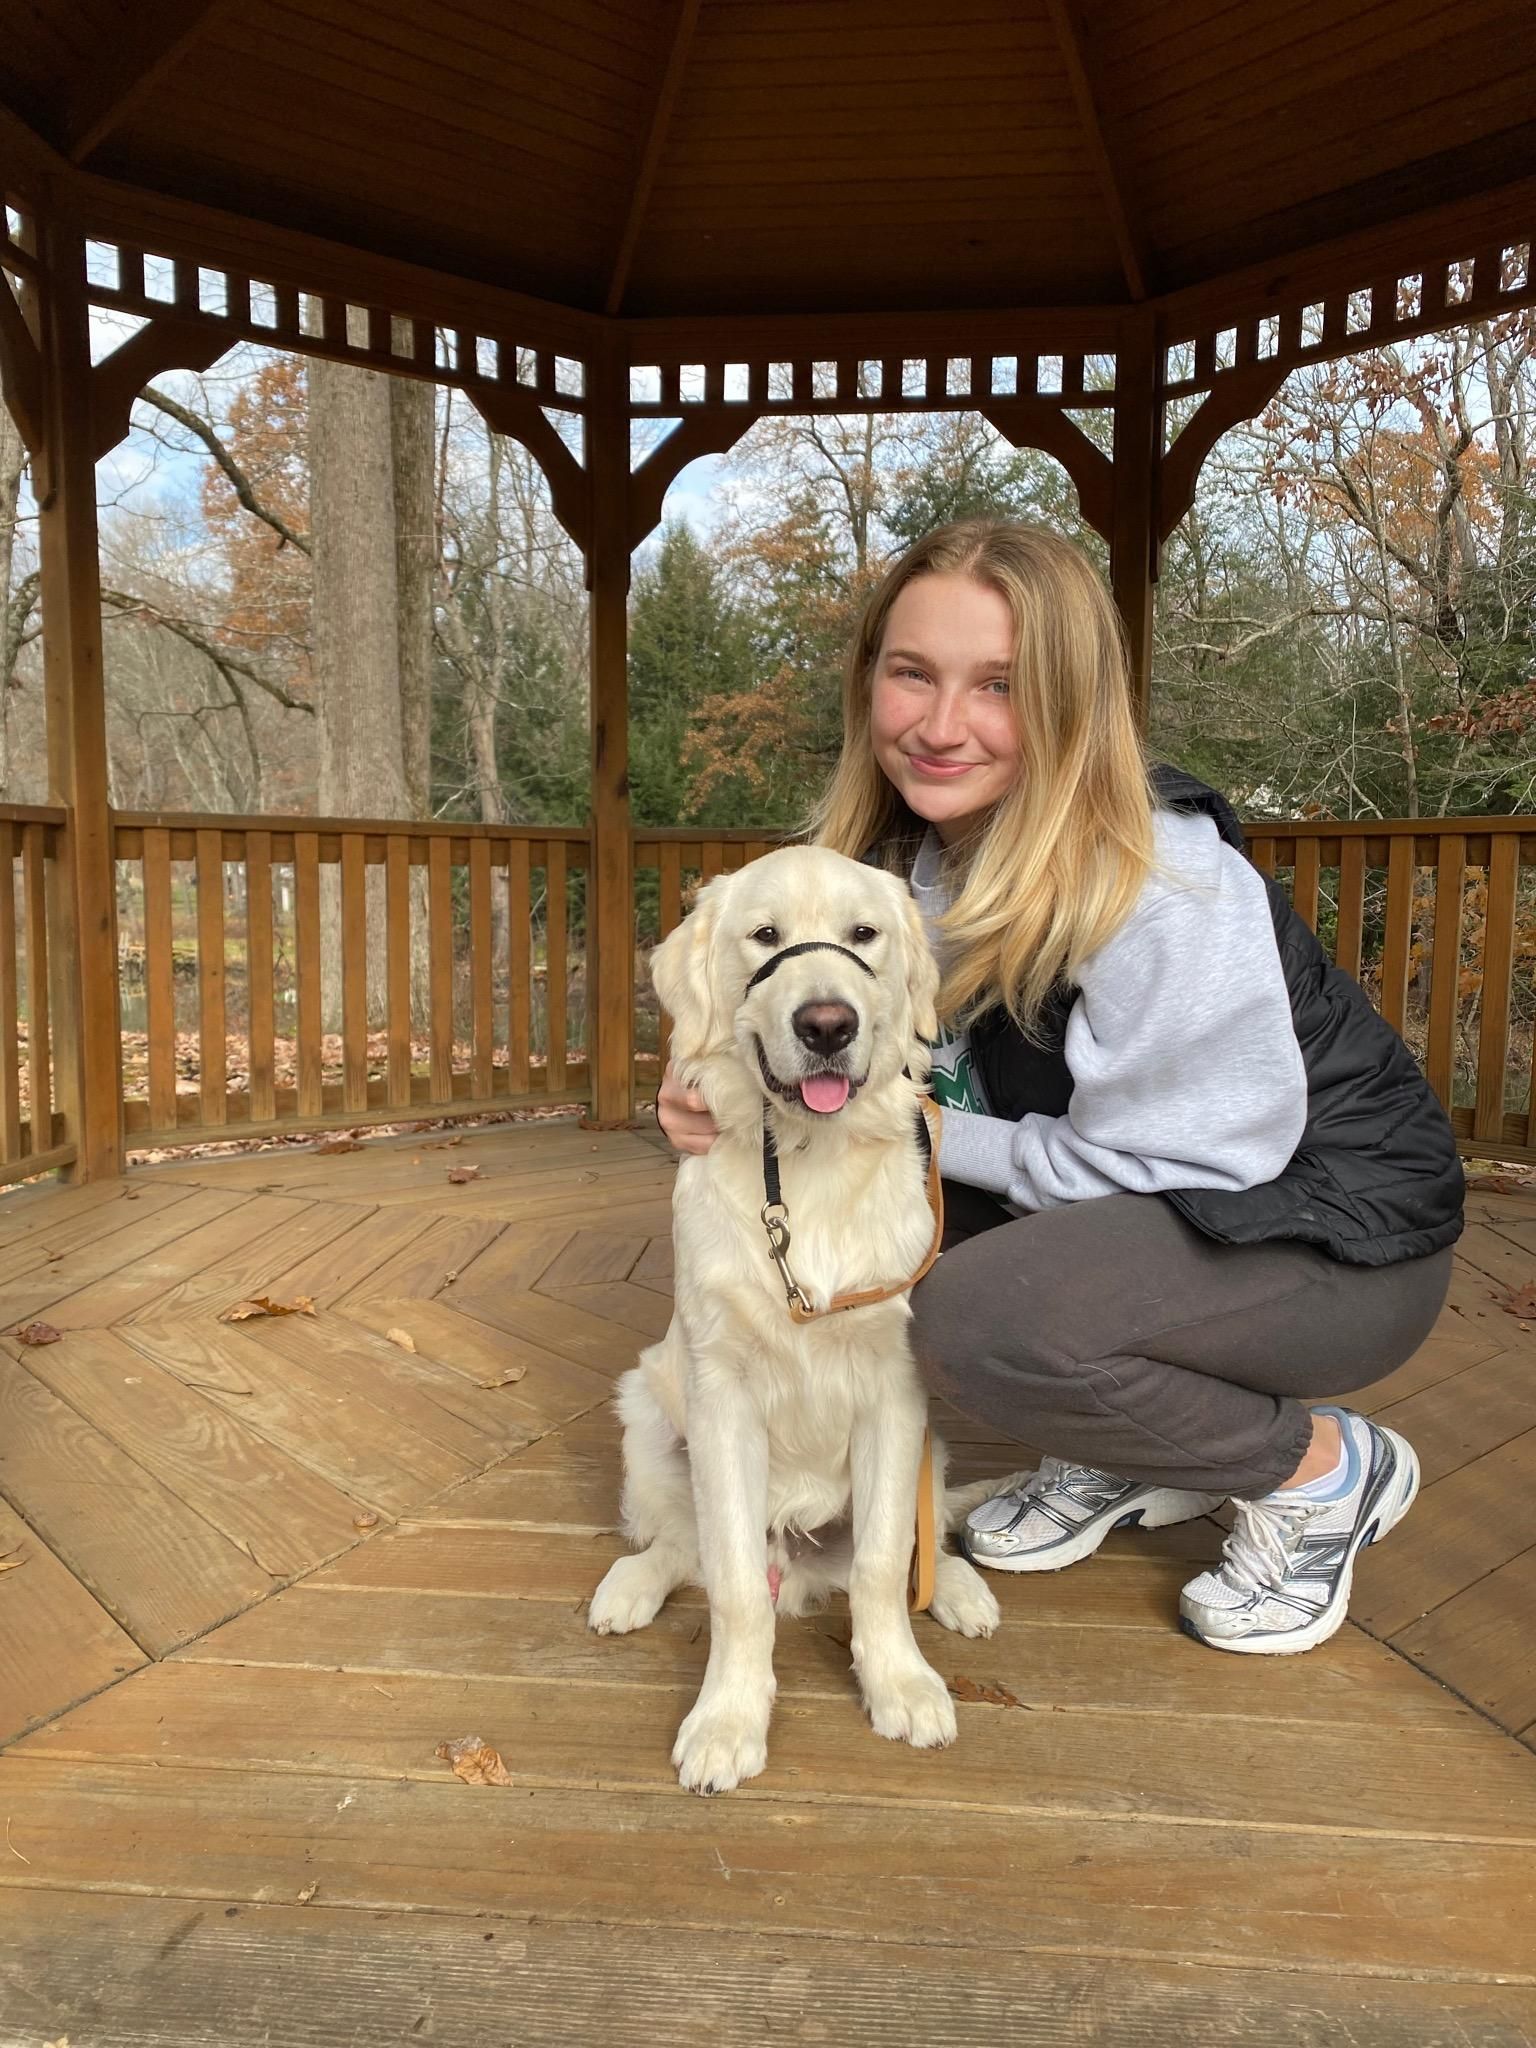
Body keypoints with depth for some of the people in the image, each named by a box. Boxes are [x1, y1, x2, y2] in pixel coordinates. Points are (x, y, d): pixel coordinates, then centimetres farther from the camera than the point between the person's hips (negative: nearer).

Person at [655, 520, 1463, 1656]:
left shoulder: (1166, 884, -28)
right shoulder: (921, 855, -5)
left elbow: (1191, 1162, -25)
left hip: (1338, 1230, -7)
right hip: (1139, 1206, 8)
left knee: (979, 1319, -30)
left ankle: (1326, 1463, -2)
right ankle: (1130, 1459, 11)